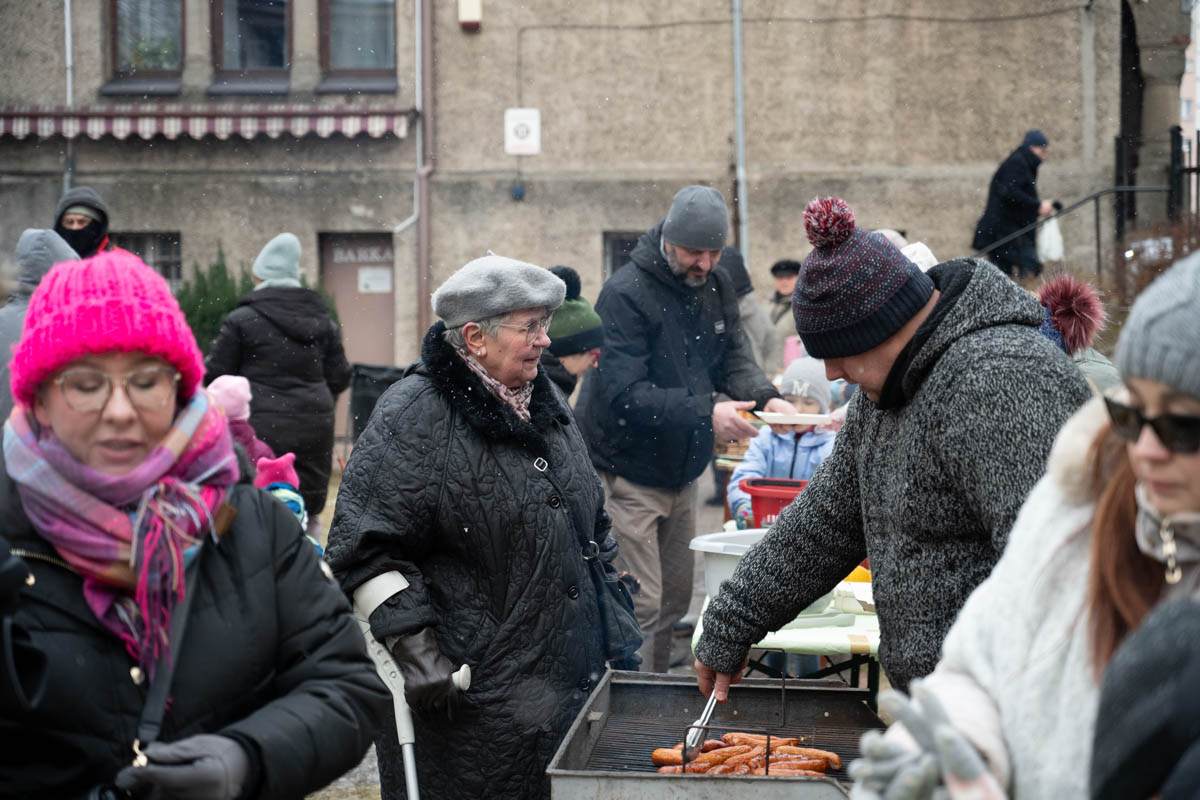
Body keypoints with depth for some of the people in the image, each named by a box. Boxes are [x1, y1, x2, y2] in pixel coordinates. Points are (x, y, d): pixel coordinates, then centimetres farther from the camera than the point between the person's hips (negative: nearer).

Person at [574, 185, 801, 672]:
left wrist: (765, 397, -17)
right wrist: (705, 413, -36)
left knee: (675, 601, 13)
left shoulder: (714, 287, 6)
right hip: (627, 475, -8)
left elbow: (734, 358, 6)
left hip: (681, 473, 8)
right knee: (640, 608, -9)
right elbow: (624, 394, -27)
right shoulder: (626, 294, -19)